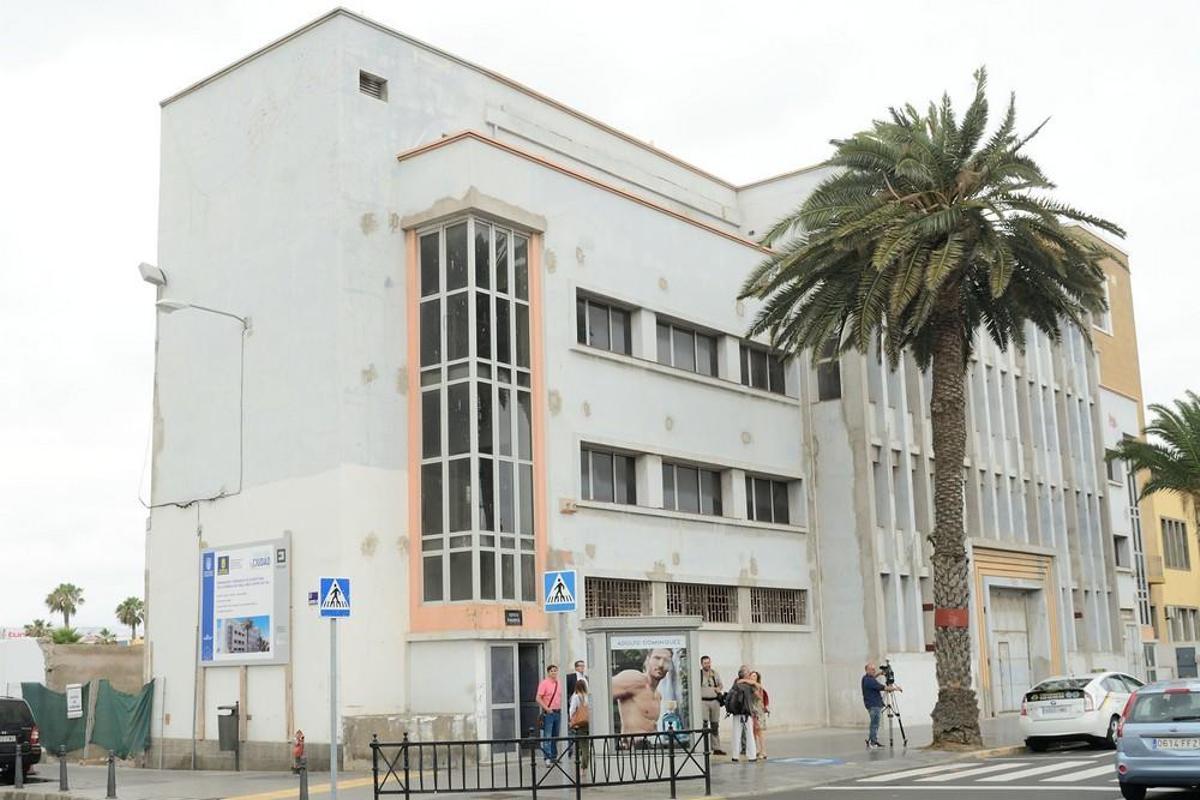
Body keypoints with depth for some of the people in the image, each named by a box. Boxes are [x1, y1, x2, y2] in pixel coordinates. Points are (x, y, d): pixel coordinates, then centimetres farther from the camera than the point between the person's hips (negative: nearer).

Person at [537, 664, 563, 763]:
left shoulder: (558, 683, 12)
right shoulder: (544, 683, -8)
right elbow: (538, 699, -12)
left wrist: (560, 707, 15)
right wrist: (546, 709, -16)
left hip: (557, 712, 7)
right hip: (548, 713, -7)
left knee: (555, 735, 11)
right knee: (547, 736, -8)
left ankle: (554, 756, 19)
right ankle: (547, 757, -8)